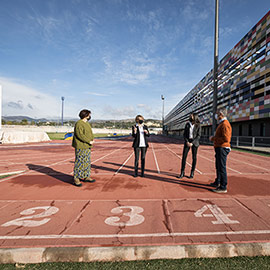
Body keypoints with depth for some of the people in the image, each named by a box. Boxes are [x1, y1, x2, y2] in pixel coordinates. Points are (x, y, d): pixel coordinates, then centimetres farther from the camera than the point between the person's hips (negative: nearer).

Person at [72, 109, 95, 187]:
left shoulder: (87, 123, 16)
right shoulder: (79, 124, -14)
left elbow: (90, 133, 18)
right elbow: (80, 135, -23)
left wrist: (92, 139, -1)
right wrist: (89, 141, -19)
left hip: (87, 147, 10)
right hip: (80, 147, -9)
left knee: (87, 162, 14)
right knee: (79, 162, -5)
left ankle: (86, 177, 25)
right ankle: (76, 179, 4)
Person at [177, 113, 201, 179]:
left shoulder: (198, 125, -3)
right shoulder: (187, 124, 6)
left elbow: (198, 136, -7)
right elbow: (184, 134, 4)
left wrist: (192, 143, -16)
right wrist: (187, 141, -11)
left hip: (194, 142, -2)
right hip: (187, 141, 2)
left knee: (194, 157, 4)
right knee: (184, 156, -4)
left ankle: (192, 173, 16)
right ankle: (182, 173, 3)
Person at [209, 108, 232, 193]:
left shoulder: (225, 124, -16)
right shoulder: (221, 124, 18)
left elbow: (226, 138, -25)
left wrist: (214, 138, -16)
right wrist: (214, 138, 11)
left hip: (222, 148, -11)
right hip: (219, 148, 11)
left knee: (222, 167, -7)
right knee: (218, 166, 20)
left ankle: (223, 187, 0)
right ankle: (217, 182, 35)